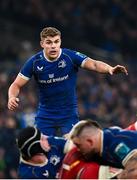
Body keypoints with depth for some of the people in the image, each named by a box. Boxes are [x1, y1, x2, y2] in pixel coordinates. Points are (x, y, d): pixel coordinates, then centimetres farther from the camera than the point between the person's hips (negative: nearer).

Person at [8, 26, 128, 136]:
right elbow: (17, 85, -4)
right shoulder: (34, 62, -9)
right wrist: (12, 98, -26)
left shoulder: (70, 56, -15)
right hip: (45, 117, 2)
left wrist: (110, 69, -49)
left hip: (69, 116, -1)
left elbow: (94, 64, -28)